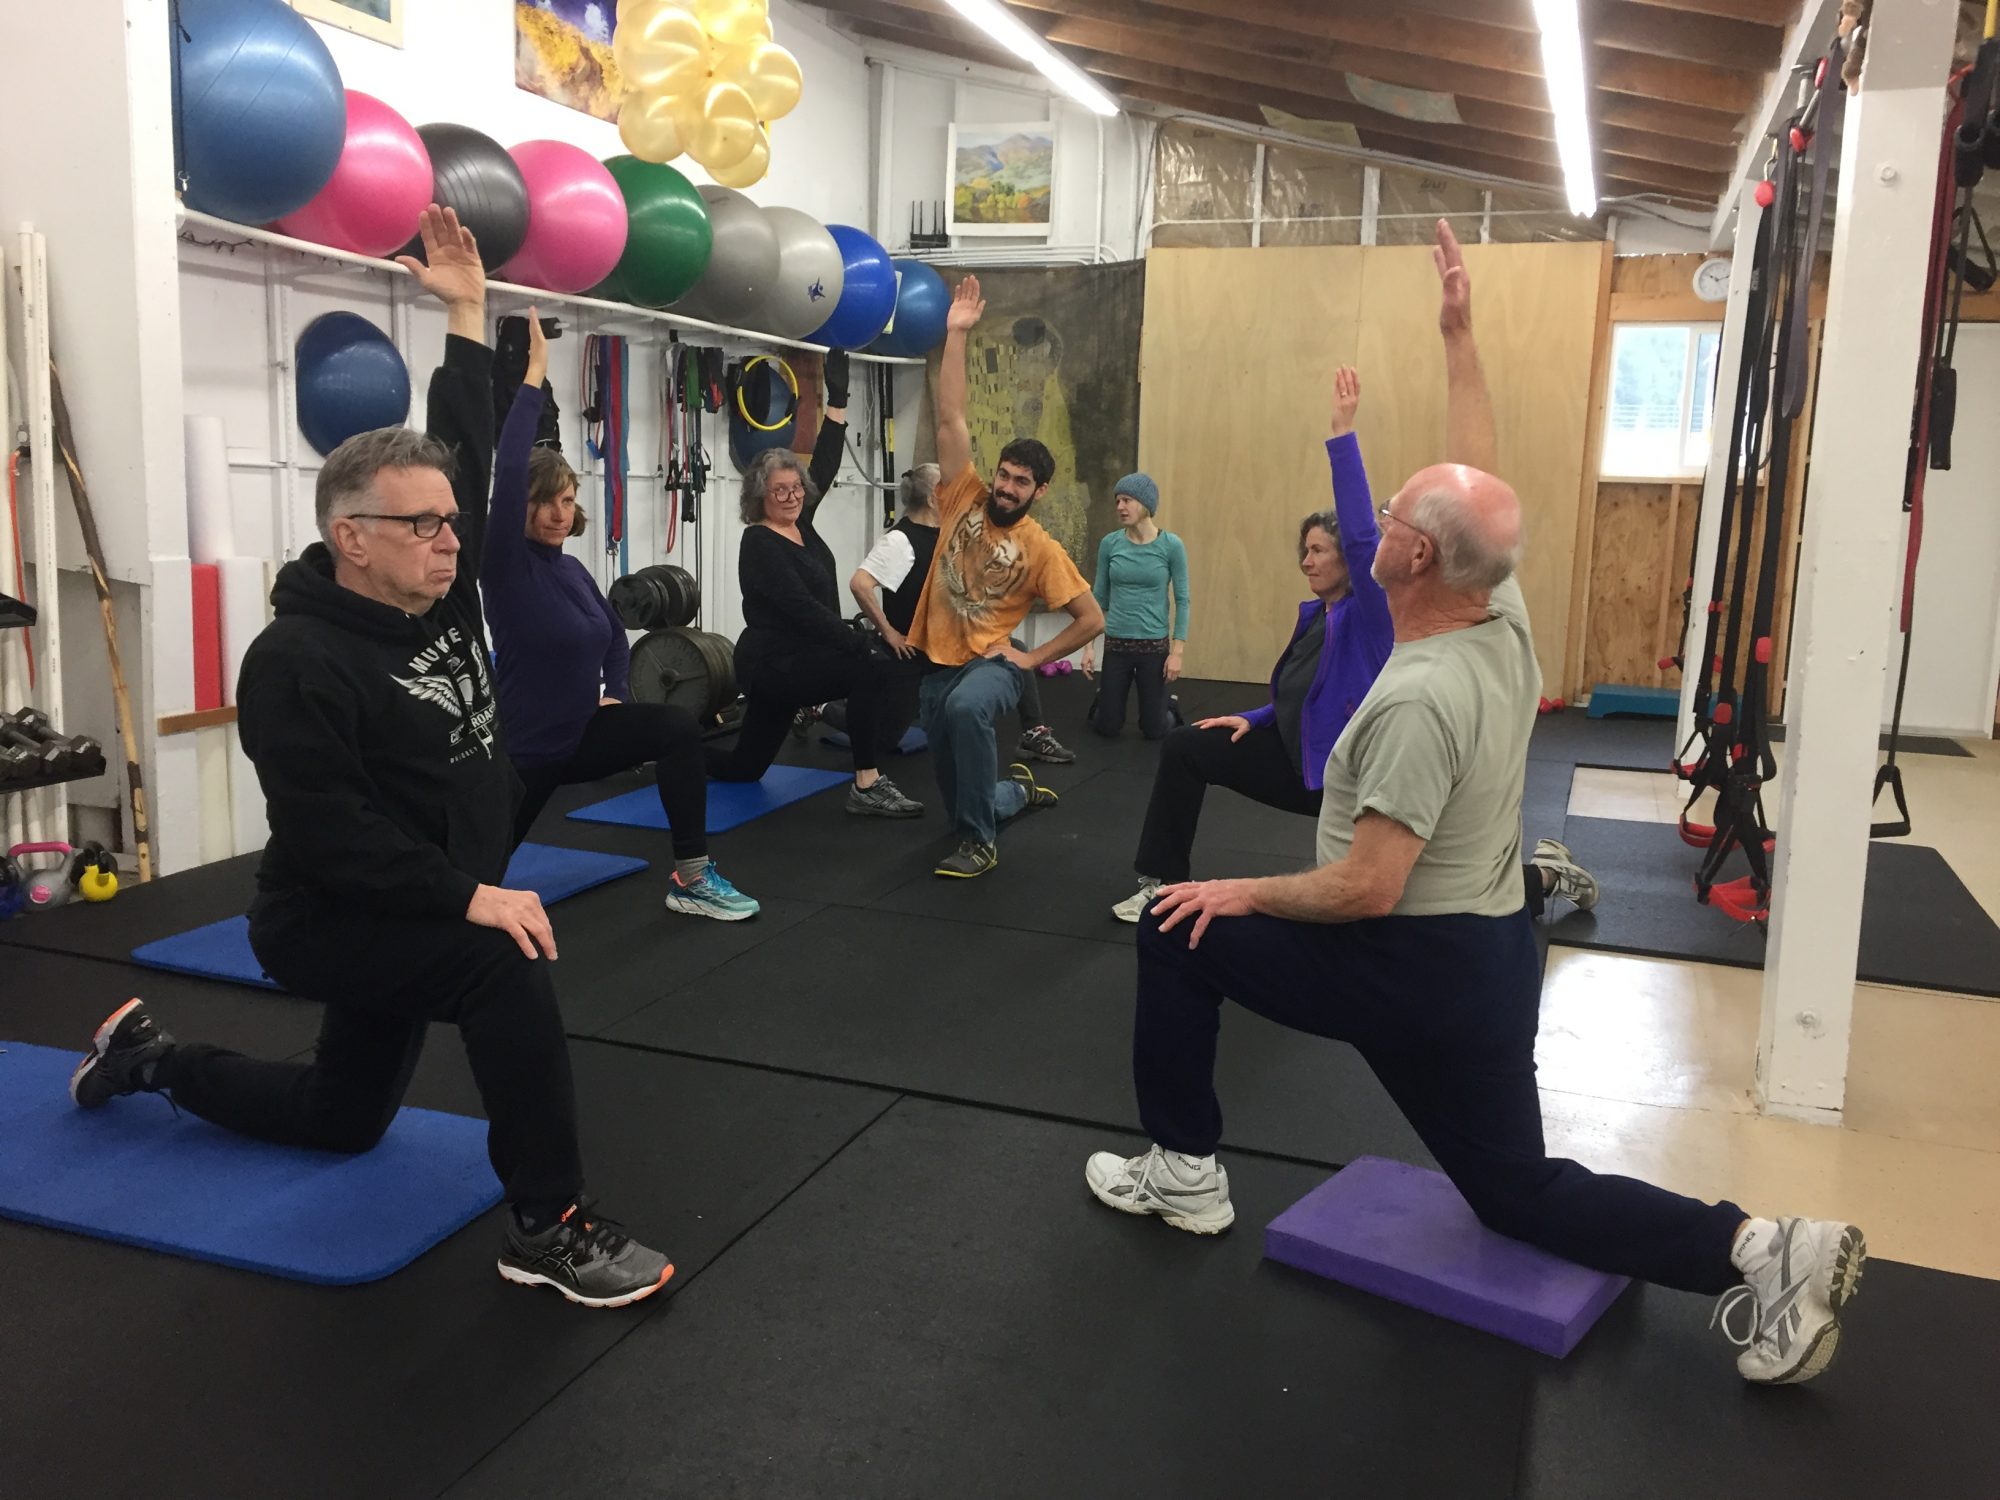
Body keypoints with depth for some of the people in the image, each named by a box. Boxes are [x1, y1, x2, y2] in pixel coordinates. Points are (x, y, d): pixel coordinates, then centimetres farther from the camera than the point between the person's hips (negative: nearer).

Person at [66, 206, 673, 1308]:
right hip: (329, 925, -8)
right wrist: (470, 895, -36)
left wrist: (467, 317, -1)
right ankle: (547, 1229, -23)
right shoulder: (297, 663, -23)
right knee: (508, 969, -34)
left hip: (421, 916, 8)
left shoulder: (436, 601, -1)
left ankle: (150, 1056, 44)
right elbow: (329, 832, -30)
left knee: (341, 1119, 23)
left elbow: (468, 458, 1)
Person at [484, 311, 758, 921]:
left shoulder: (572, 568, 5)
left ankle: (690, 879, -16)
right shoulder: (505, 567, -16)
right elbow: (508, 473, -32)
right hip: (524, 747, -5)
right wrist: (533, 376, -30)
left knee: (678, 727, -20)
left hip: (580, 733, 6)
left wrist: (616, 693, 0)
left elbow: (615, 637, 19)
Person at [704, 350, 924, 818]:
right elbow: (803, 608, -25)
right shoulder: (759, 544, -17)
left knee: (744, 766, 18)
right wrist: (863, 645, -30)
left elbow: (826, 461, 7)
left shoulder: (800, 522, 6)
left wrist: (837, 396, 3)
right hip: (772, 666, -10)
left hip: (796, 660, 10)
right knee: (874, 671, -27)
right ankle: (867, 789, -22)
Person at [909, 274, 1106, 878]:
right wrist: (956, 334, -11)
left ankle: (979, 842, -28)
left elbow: (1092, 619, -4)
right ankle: (1016, 789, 49)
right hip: (938, 660, 4)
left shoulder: (1041, 549, -7)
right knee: (959, 796, 13)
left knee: (966, 708, -42)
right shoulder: (965, 497, -1)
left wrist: (1033, 657, -9)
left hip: (990, 662, -4)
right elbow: (951, 418, -7)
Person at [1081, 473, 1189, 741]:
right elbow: (1098, 596, 4)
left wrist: (1177, 651, -10)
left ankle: (1169, 708, 39)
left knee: (1154, 730, 5)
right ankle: (1102, 701, 42)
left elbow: (1182, 600, -5)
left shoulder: (1171, 545, -9)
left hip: (1155, 646, -2)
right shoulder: (1109, 543, -2)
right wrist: (1088, 645, 0)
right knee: (1107, 727, 8)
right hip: (1116, 645, 2)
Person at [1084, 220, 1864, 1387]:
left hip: (1417, 968, -8)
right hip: (1489, 952, 8)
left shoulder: (1419, 698, -26)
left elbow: (1364, 891, -27)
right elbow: (1478, 476, 12)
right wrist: (1461, 335, 16)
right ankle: (1761, 1251, 3)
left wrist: (1240, 892, -12)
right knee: (1520, 1191, 19)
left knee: (1176, 932, 6)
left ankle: (1183, 1173, 17)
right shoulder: (1508, 627, -2)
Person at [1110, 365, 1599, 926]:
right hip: (1303, 763, 8)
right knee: (1185, 748, -3)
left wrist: (1343, 432, -37)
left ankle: (1545, 875, 31)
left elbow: (1362, 535, -35)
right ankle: (1164, 883, 7)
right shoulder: (1315, 614, 5)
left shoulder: (1372, 616, -18)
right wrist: (1254, 720, 6)